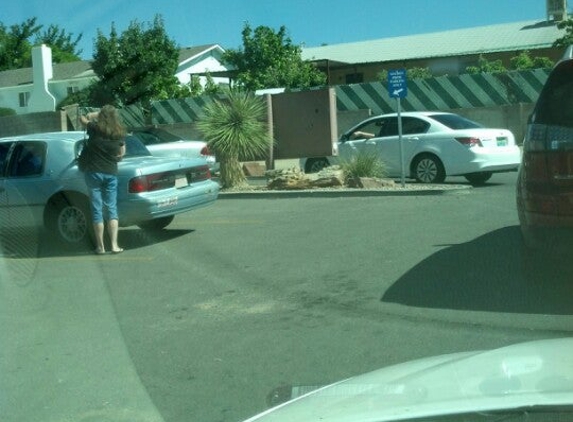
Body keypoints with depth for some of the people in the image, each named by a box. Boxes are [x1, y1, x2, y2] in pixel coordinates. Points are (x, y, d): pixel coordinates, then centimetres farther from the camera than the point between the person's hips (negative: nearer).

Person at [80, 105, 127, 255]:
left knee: (97, 210, 3)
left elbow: (83, 118, 12)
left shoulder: (95, 129, -7)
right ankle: (114, 245, 0)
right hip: (111, 173, 2)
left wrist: (98, 113, 17)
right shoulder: (120, 134, -1)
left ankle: (100, 246, 5)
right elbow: (122, 153, 11)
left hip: (93, 172, -1)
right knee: (112, 209, 6)